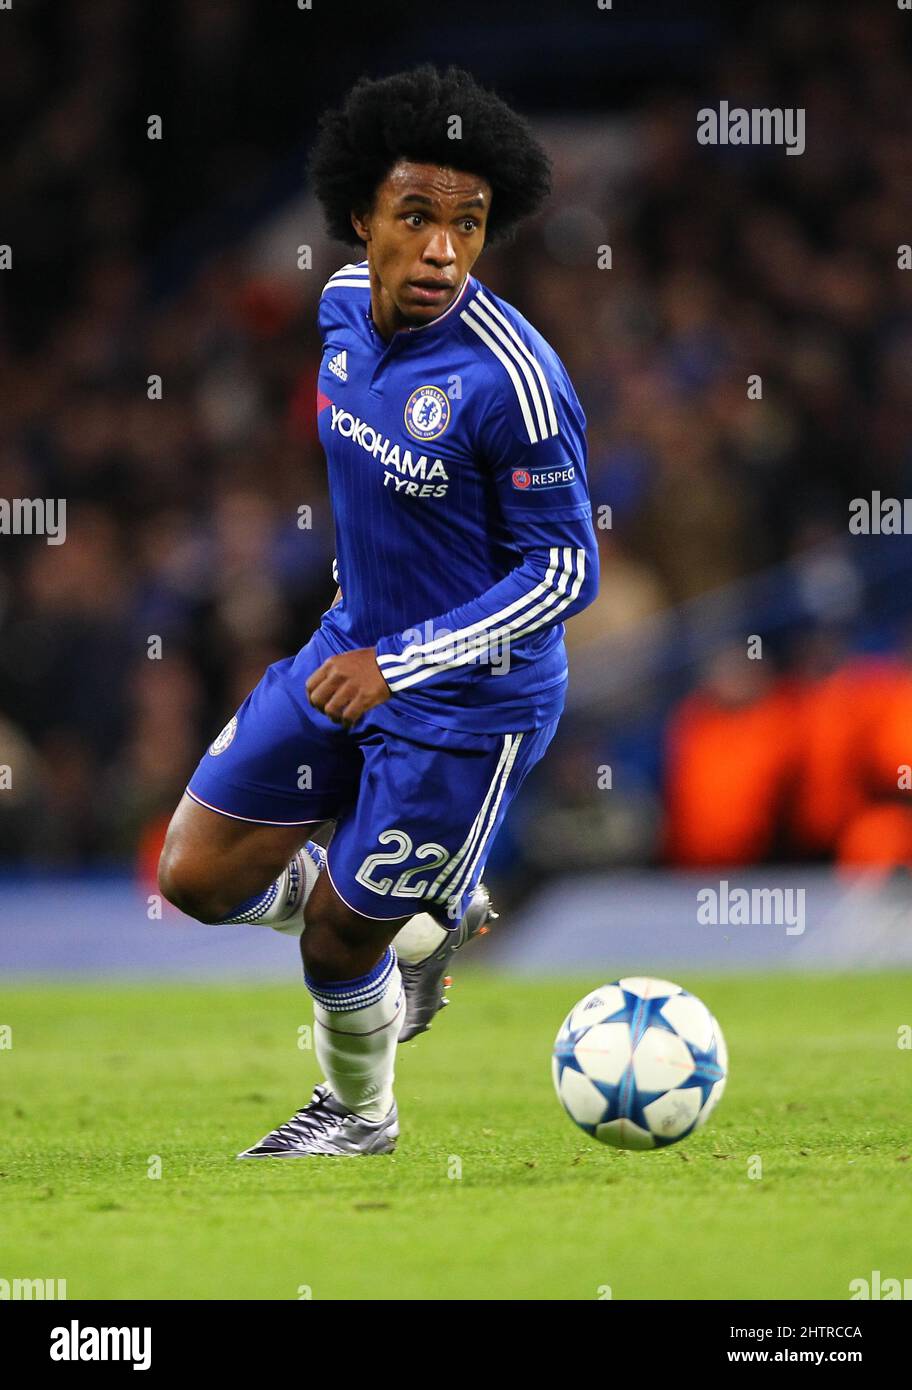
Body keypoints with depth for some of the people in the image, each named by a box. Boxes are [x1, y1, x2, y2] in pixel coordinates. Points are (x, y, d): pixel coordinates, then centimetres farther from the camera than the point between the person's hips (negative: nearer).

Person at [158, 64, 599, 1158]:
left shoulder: (509, 377, -29)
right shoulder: (345, 303, -6)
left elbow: (567, 571, -23)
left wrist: (398, 662, -27)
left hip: (467, 703, -7)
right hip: (353, 652, 7)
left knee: (336, 942, 6)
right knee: (198, 878, 8)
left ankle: (358, 1114, 38)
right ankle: (428, 923, 32)